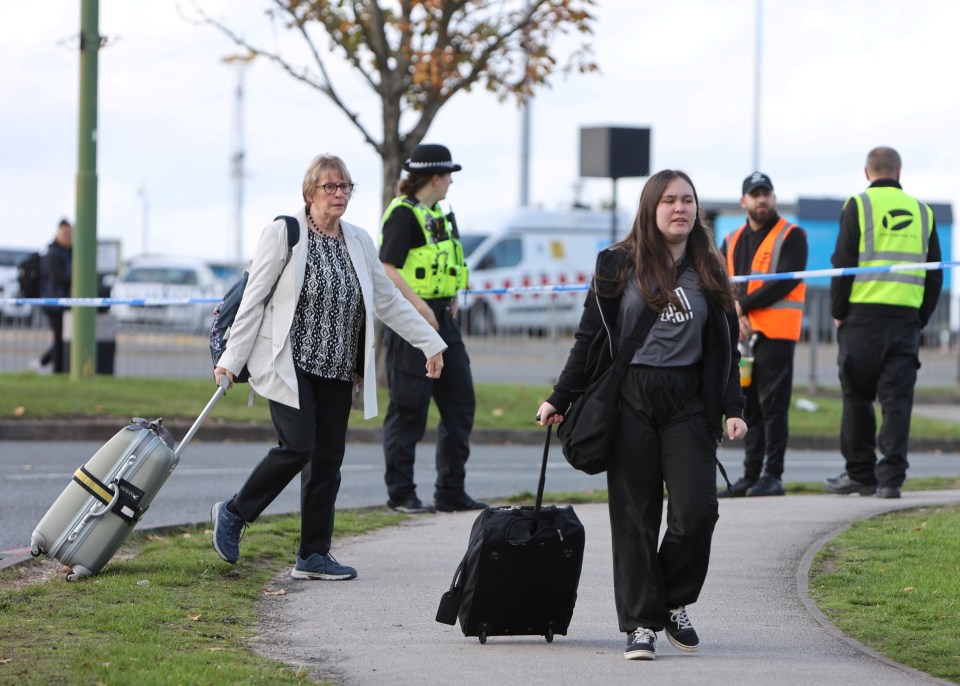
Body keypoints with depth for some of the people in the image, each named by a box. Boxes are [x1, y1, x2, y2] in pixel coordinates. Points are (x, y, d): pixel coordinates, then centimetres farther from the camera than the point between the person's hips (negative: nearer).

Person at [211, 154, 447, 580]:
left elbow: (388, 300, 19)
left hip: (337, 370, 6)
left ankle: (313, 556, 8)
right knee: (297, 446, -17)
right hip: (290, 364, -6)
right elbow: (254, 299, -5)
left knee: (328, 459, 2)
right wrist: (232, 359, -9)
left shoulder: (358, 242, 11)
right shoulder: (283, 233, -5)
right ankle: (233, 515, 4)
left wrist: (430, 344, 16)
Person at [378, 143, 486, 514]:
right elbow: (388, 269, -18)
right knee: (408, 410, -4)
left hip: (441, 320, 9)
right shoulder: (402, 213, -11)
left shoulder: (440, 215, 17)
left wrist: (450, 308, 13)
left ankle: (451, 492, 14)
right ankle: (400, 494, 4)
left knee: (460, 403, 8)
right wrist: (421, 309, -22)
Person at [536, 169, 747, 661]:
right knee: (635, 517, -1)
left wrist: (732, 409, 4)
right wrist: (560, 399, 5)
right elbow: (590, 338, 7)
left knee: (696, 510, -10)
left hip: (688, 402, 1)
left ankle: (675, 603, 12)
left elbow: (725, 347, 12)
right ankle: (641, 624, 5)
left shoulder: (709, 271, 9)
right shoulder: (618, 265, 3)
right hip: (629, 400, -1)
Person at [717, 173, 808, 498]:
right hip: (740, 334, 6)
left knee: (773, 406, -8)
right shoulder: (732, 242, 17)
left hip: (776, 333, -6)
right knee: (749, 407, 7)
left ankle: (773, 475, -7)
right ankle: (751, 474, 10)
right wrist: (736, 316, -8)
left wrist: (743, 305, -10)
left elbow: (785, 283, -11)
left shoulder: (791, 237, -1)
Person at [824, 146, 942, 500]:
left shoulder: (859, 205, 1)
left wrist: (838, 312, 3)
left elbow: (843, 263, -5)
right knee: (897, 399, 3)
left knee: (857, 396, 7)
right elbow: (934, 273, 14)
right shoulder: (922, 211, 13)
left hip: (864, 315, -3)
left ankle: (860, 473, 11)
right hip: (906, 318, 3)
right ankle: (891, 478, -4)